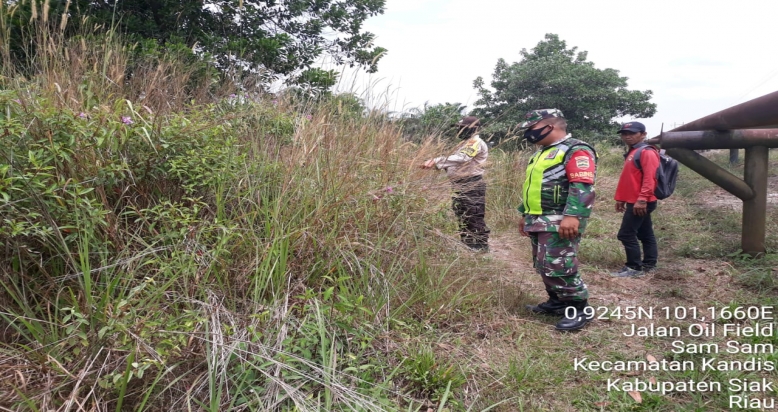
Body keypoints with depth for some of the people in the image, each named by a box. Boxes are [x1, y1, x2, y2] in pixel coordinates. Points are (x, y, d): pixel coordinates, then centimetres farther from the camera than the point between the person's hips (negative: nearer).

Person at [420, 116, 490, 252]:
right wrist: (435, 164, -2)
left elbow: (461, 159, -27)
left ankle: (481, 245, 2)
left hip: (472, 185, -10)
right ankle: (467, 244, 23)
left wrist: (436, 161, -31)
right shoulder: (464, 144, 20)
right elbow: (455, 162, 14)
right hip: (461, 185, 10)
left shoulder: (476, 143, -12)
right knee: (462, 215, 14)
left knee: (475, 216, -6)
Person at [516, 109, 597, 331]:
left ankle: (579, 309, 1)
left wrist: (572, 216, -31)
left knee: (558, 267, -12)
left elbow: (582, 187, -22)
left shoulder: (576, 150, -11)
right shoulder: (543, 153, 21)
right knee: (544, 267, 14)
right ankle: (557, 302, 27)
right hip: (539, 221, 10)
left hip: (559, 223, -10)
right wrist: (525, 214, 27)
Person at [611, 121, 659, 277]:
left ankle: (634, 268, -2)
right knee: (645, 234, 14)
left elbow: (650, 178, -22)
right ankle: (649, 265, 22)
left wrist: (642, 199, -28)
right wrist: (621, 198, 19)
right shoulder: (631, 153, 18)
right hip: (633, 201, 10)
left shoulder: (647, 153, -13)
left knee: (626, 234, -9)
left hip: (640, 203, -10)